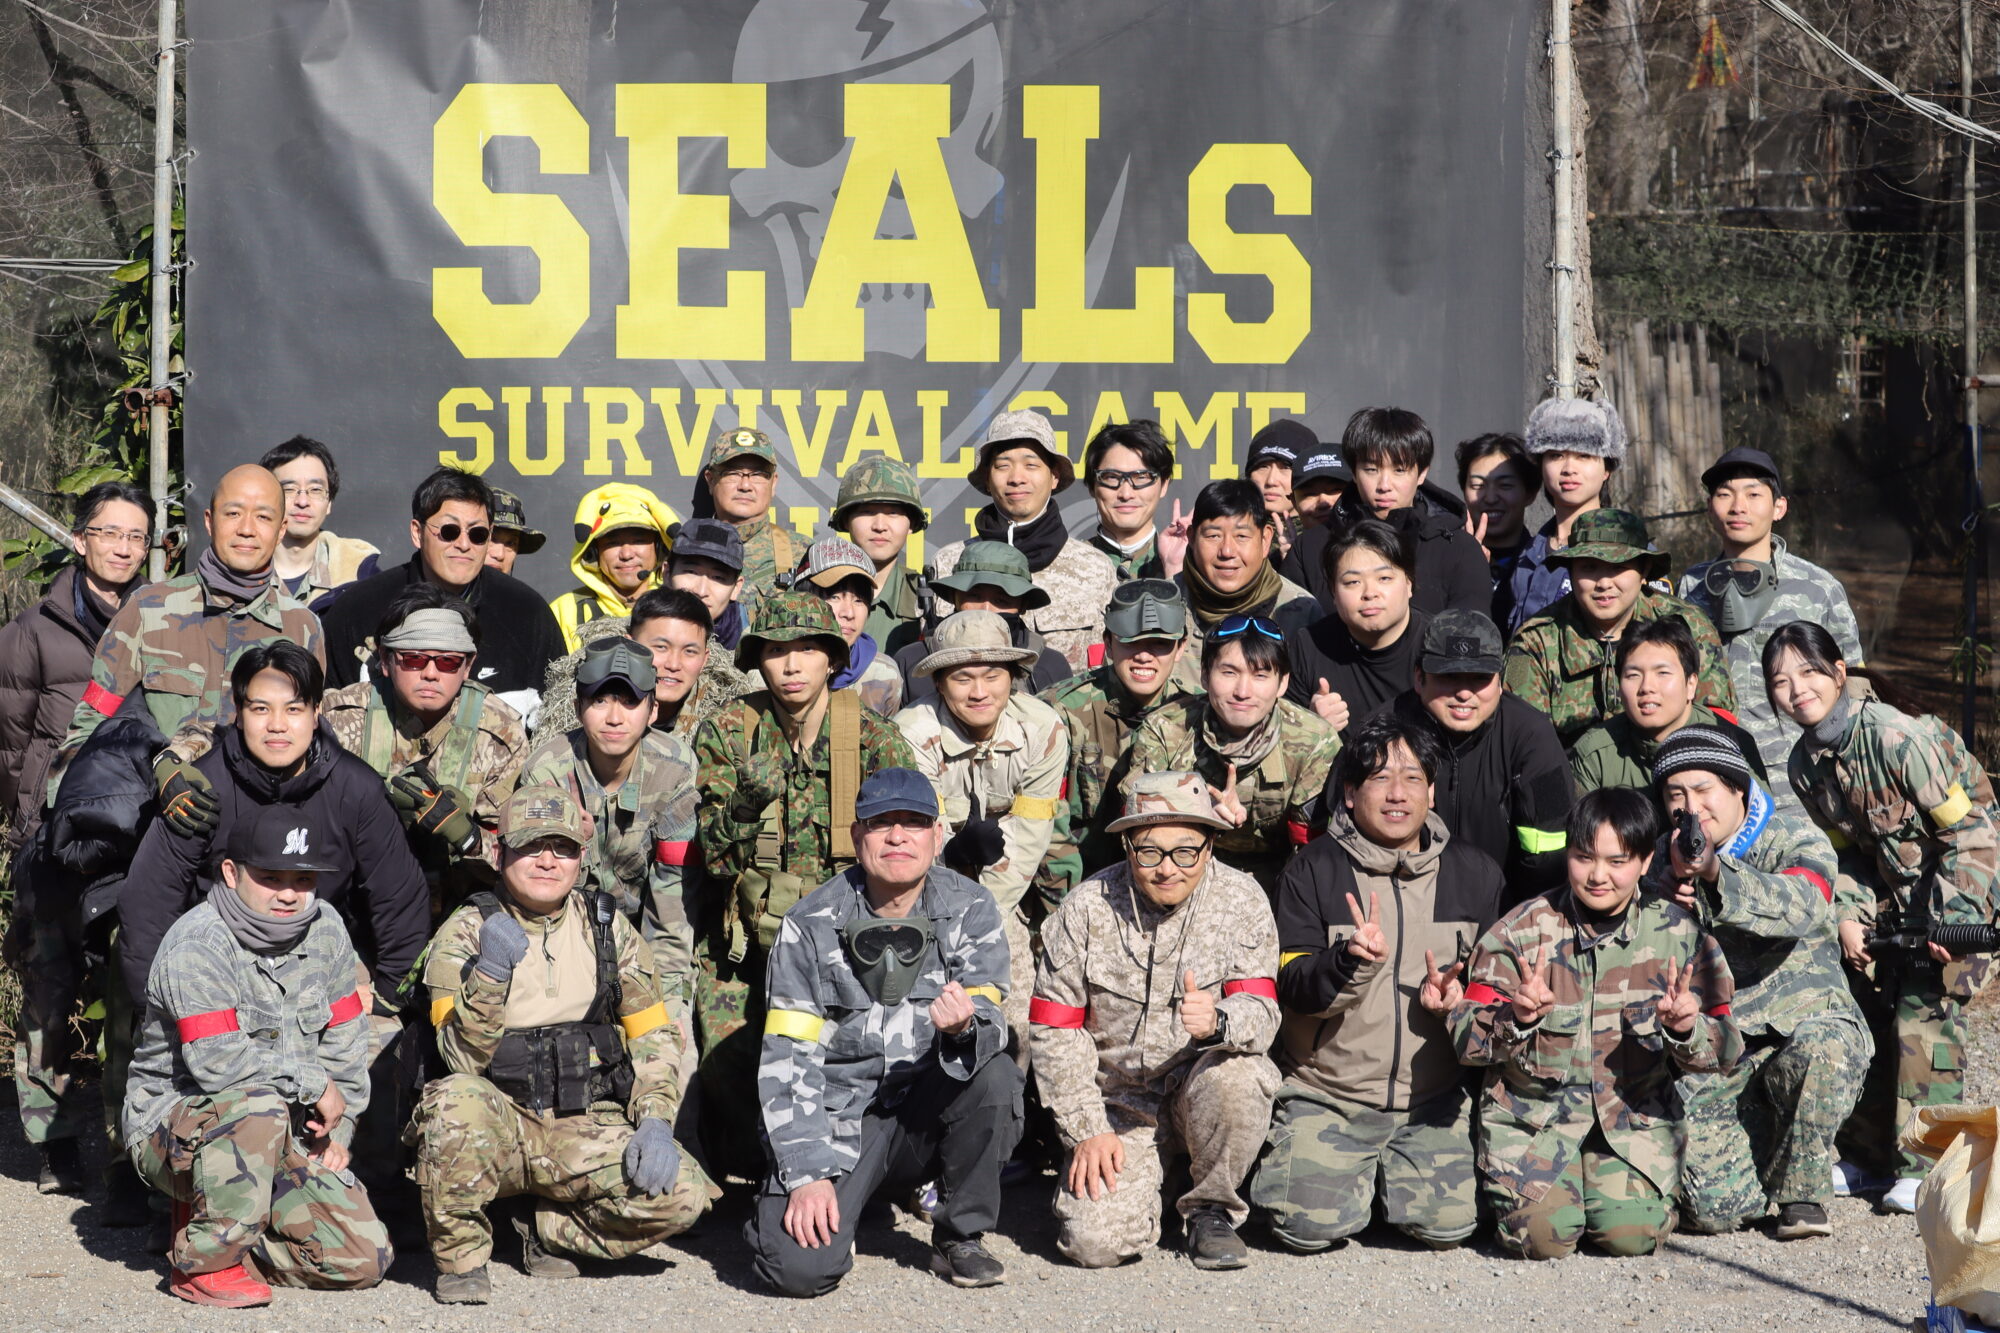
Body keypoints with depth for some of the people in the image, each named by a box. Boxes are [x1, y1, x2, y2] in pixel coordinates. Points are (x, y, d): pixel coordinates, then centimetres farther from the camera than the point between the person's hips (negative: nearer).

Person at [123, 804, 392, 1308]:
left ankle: (210, 1231, 11)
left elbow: (344, 1040, 10)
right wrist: (314, 1083, -18)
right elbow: (218, 1062, -27)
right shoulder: (197, 945, -19)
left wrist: (338, 1128, 0)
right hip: (173, 1126, -6)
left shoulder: (325, 929, 3)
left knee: (366, 1258, -8)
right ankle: (205, 1262, -22)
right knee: (258, 1102, -40)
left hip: (286, 1137, 6)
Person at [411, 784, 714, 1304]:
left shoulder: (607, 928, 6)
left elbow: (655, 1036, 10)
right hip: (499, 1123, -3)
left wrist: (654, 1121, -6)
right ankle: (460, 1255, -12)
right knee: (456, 1101, -37)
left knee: (682, 1197, -22)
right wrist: (490, 971, -30)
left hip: (585, 1129, 3)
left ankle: (545, 1227, 6)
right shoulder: (464, 933, -4)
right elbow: (463, 1057, -14)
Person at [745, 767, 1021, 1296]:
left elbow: (991, 1027, -11)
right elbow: (787, 1059, -8)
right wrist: (807, 1175, -18)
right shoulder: (811, 925, -6)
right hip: (839, 1115, -2)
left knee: (996, 1076, -30)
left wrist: (964, 1026, -37)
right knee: (800, 1267, -25)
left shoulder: (970, 910, -3)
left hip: (927, 1110, 2)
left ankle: (959, 1237, -7)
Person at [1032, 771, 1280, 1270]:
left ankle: (1212, 1209, -7)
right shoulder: (1085, 911, -6)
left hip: (1200, 1084, 0)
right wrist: (1087, 1130, -9)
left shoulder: (1241, 901, -6)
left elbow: (1261, 1013, -17)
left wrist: (1217, 1021, -41)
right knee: (1095, 1243, -21)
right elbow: (1055, 1032, -2)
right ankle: (1140, 1176, 17)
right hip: (1118, 1099, 0)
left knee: (1234, 1075, -36)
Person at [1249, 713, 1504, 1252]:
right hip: (1327, 1094, -2)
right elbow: (1292, 986, -7)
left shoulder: (1475, 874, 7)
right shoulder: (1312, 870, -1)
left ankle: (1390, 1173, 16)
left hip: (1433, 1098, 2)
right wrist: (1350, 961, -27)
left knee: (1448, 1223, -17)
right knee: (1311, 1225, -19)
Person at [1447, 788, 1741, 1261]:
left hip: (1634, 1111, 1)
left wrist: (1686, 1029, -24)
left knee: (1633, 1233, -20)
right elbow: (1467, 1040, -7)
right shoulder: (1524, 930, -3)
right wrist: (1515, 1020, -28)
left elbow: (1725, 1049, -1)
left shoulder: (1677, 933, 0)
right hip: (1533, 1108, -1)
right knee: (1544, 1235, -21)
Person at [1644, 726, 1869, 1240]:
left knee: (1821, 1049, -40)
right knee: (1714, 1207, -17)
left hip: (1803, 1016, -2)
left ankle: (1802, 1193, -13)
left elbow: (1802, 906, -24)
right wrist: (1673, 890, -16)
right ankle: (1761, 1134, 19)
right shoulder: (1663, 857, 11)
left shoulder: (1796, 840, -1)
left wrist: (1716, 873, -41)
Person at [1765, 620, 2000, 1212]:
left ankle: (1926, 1167, -7)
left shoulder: (1897, 737, -25)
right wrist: (1849, 914, -6)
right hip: (1892, 892, 7)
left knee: (1923, 1013, -14)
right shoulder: (1803, 764, -2)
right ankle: (1869, 1156, 18)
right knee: (1864, 1009, 5)